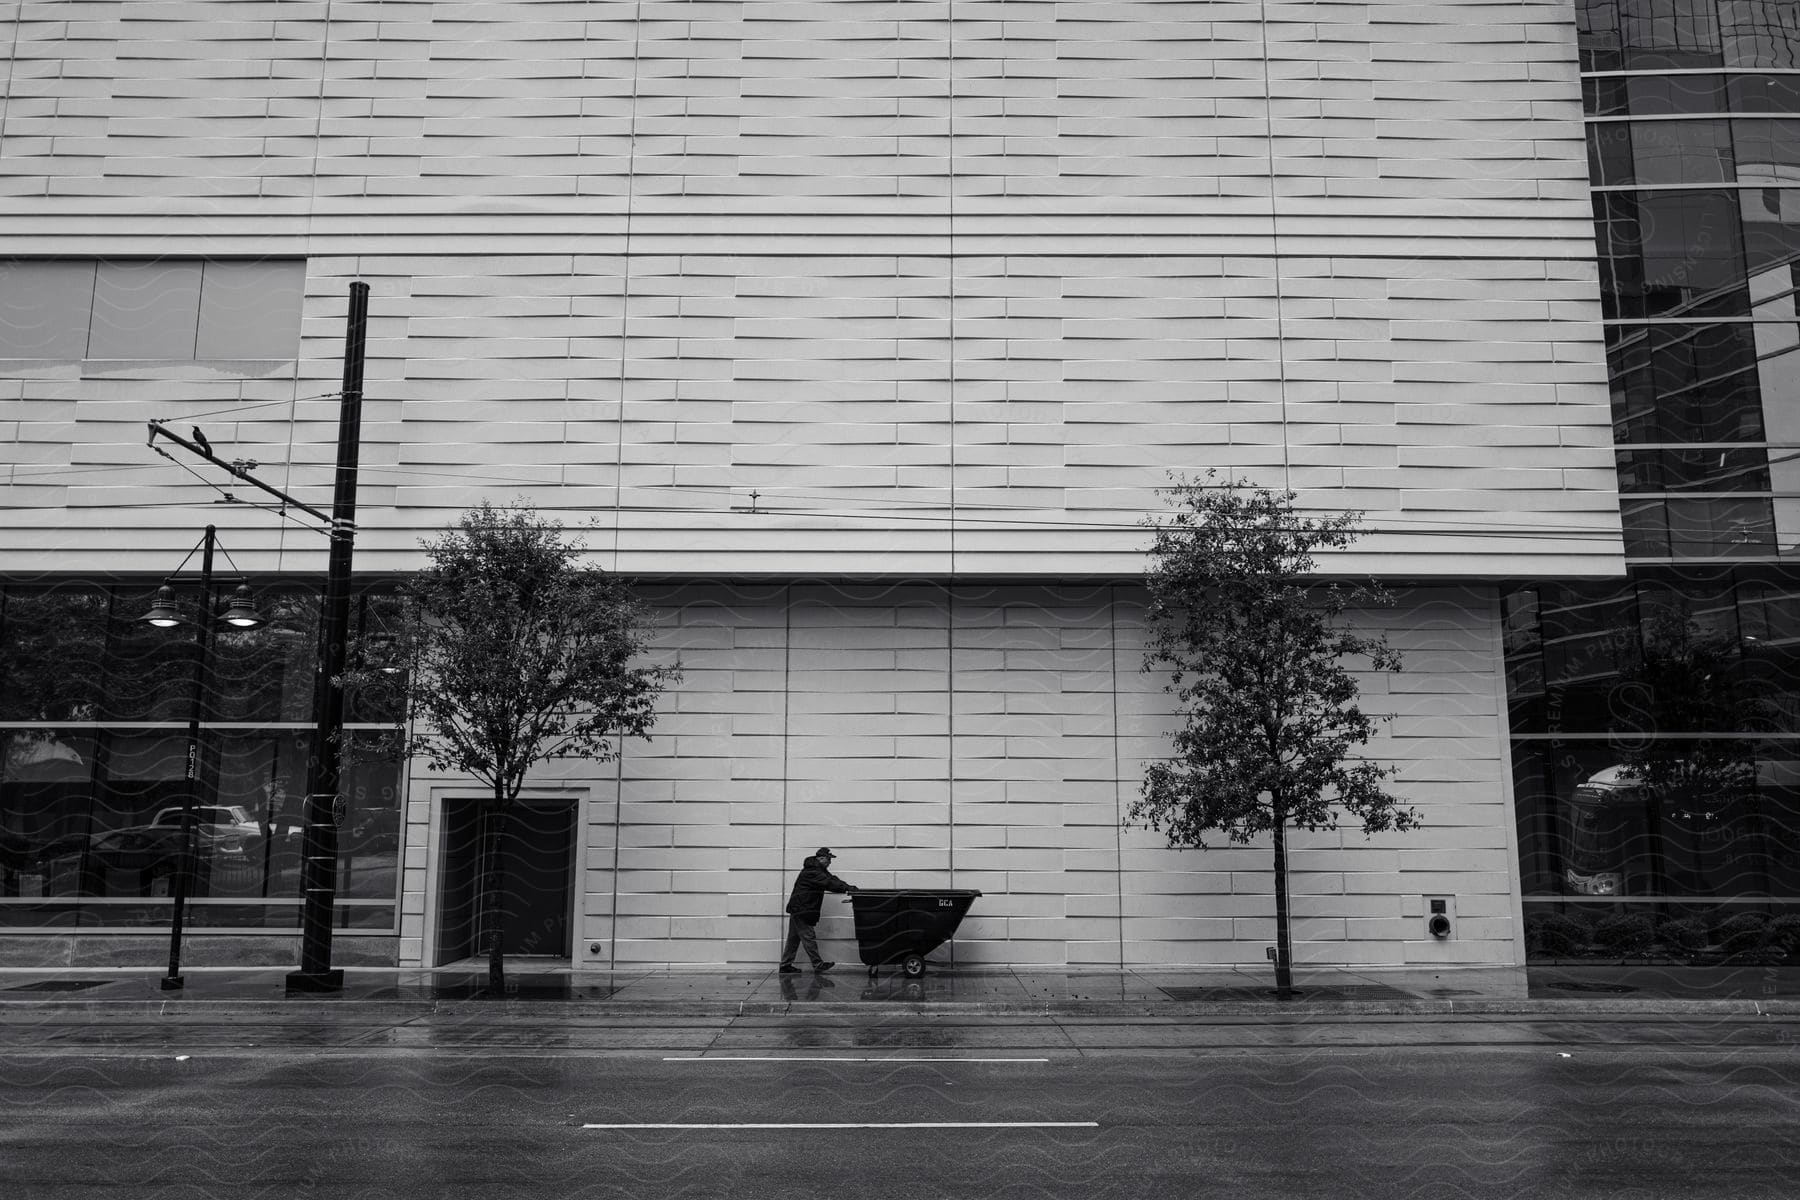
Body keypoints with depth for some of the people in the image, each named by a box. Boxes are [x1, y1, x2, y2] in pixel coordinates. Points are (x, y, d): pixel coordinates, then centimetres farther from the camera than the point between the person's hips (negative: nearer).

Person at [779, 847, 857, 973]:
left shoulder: (819, 870, 14)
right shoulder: (811, 872, -19)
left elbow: (832, 879, 7)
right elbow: (828, 883, -28)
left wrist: (848, 887, -7)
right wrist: (846, 888, -30)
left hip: (798, 910, 10)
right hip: (800, 910, -10)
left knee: (794, 938, 11)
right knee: (808, 936, -7)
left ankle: (785, 965, 14)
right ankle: (818, 964, -5)